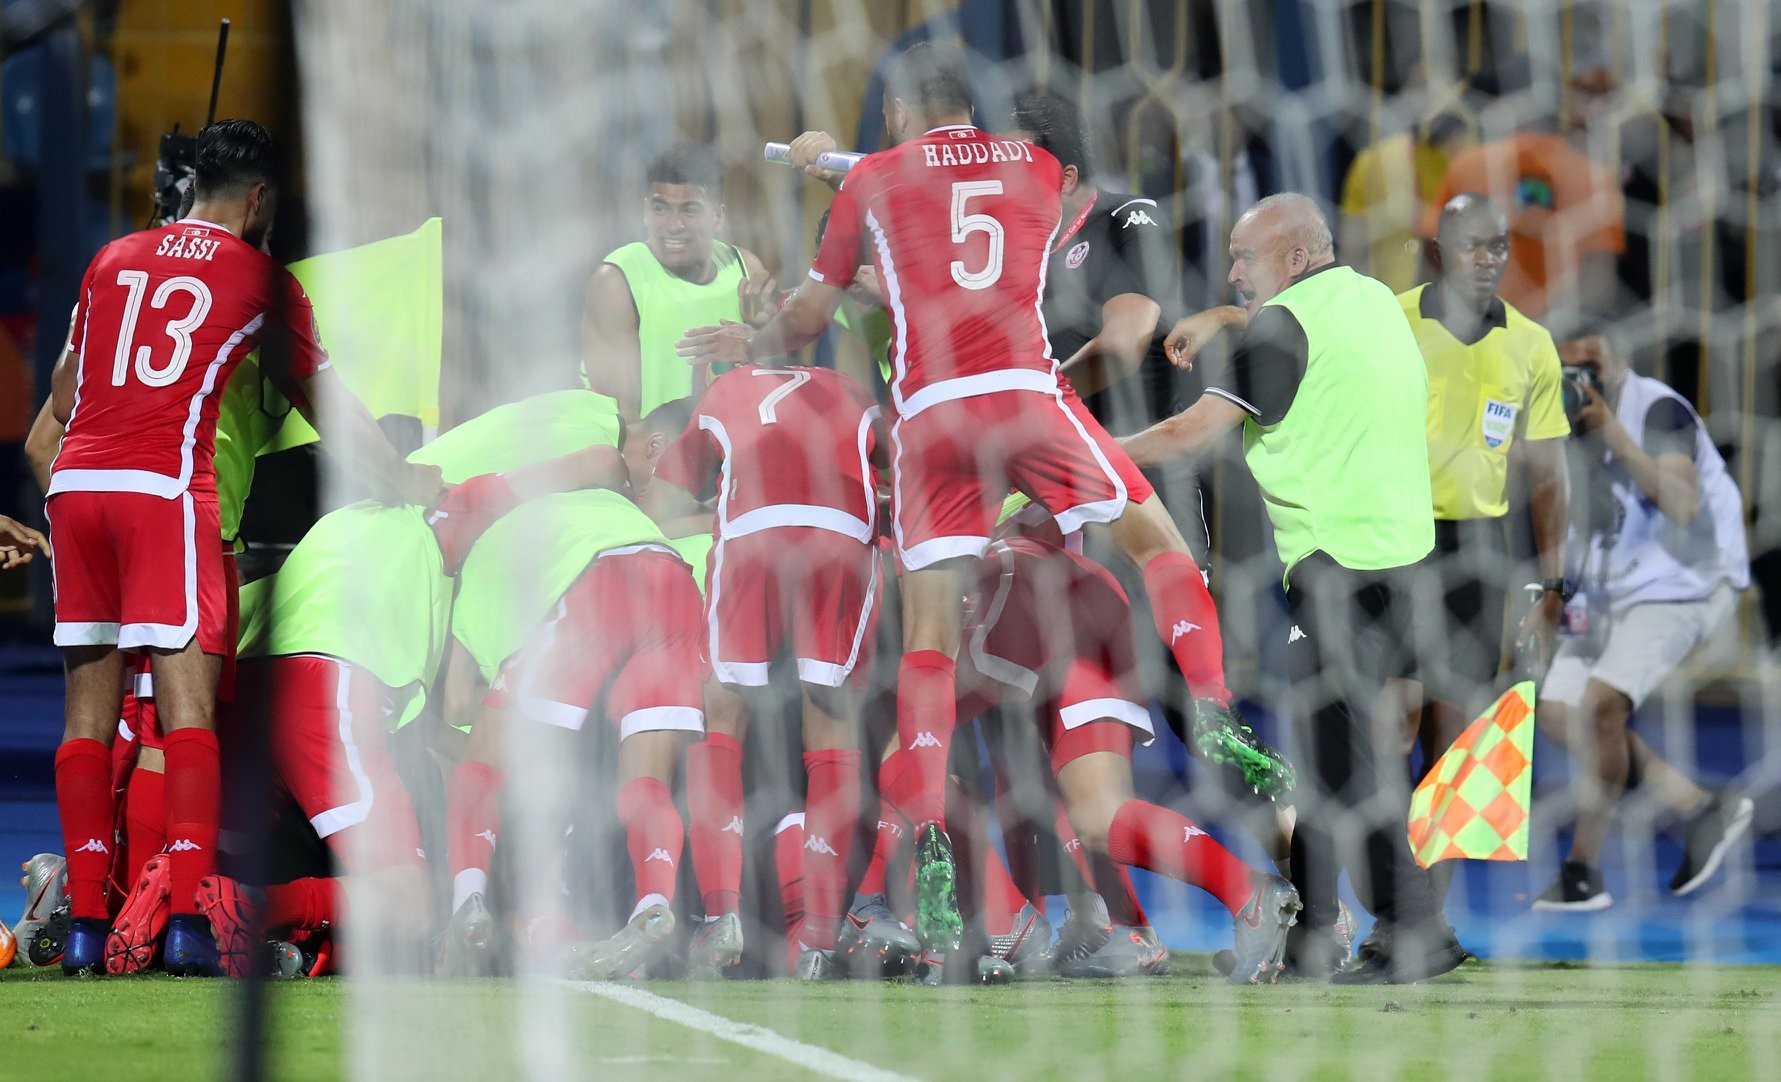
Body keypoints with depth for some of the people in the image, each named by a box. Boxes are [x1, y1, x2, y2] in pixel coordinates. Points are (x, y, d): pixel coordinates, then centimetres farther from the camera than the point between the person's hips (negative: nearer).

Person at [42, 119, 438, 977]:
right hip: (165, 486, -5)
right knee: (188, 703, -7)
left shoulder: (113, 259, 20)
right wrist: (402, 480, 33)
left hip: (76, 482, 5)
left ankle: (85, 923, 5)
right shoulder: (261, 277, 9)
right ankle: (186, 921, -17)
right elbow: (325, 406, 18)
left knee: (89, 707, 7)